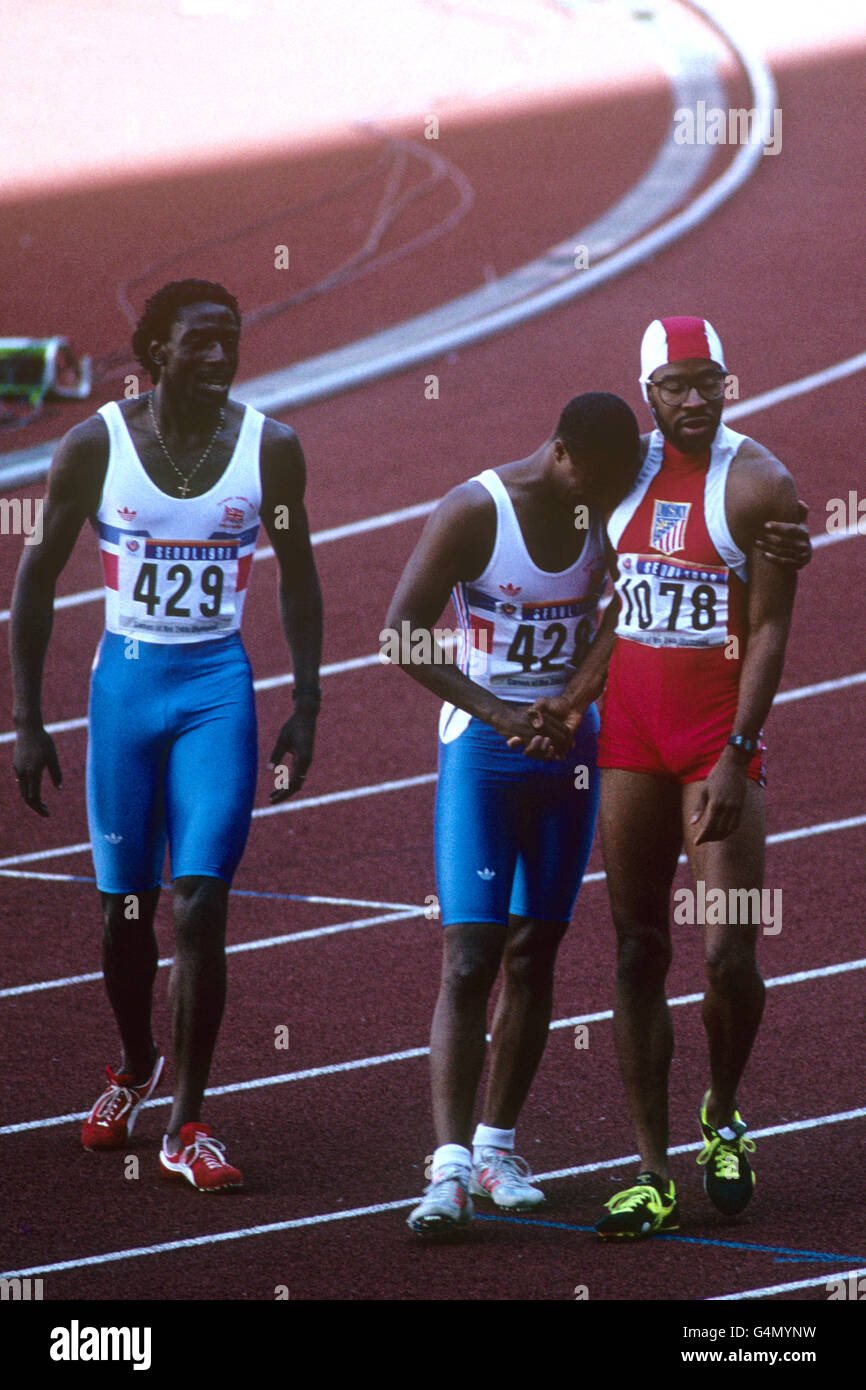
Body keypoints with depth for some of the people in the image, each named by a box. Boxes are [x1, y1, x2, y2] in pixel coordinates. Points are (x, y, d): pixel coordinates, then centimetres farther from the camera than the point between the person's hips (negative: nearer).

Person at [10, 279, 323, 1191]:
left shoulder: (269, 449, -3)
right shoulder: (94, 447, -6)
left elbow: (297, 576, 10)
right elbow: (36, 579, 2)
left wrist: (305, 708, 6)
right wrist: (28, 723, -1)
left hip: (218, 686, 0)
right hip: (125, 680, 0)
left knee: (200, 906, -10)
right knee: (126, 904, 9)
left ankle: (186, 1125, -4)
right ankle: (134, 1070, 36)